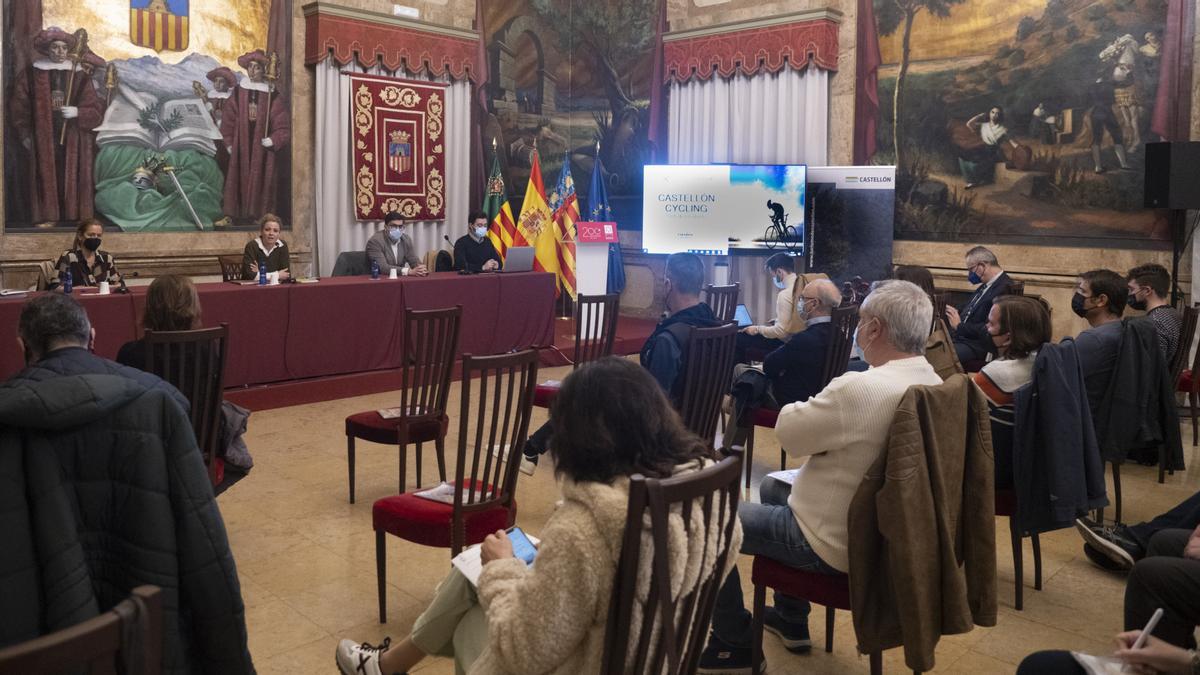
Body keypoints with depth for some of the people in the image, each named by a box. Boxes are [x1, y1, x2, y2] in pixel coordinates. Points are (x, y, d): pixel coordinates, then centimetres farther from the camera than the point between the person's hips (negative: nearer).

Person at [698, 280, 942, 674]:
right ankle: (791, 621, 39)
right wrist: (826, 406, 1)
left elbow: (786, 431, -18)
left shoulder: (860, 389, -32)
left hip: (835, 544, -9)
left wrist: (815, 404, -2)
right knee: (773, 488, 31)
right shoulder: (936, 385, -3)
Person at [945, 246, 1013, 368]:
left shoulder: (1004, 289, -16)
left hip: (977, 347, -10)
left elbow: (987, 329, -21)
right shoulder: (985, 285, 13)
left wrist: (959, 326, -12)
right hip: (960, 337, 10)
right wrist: (957, 313, 3)